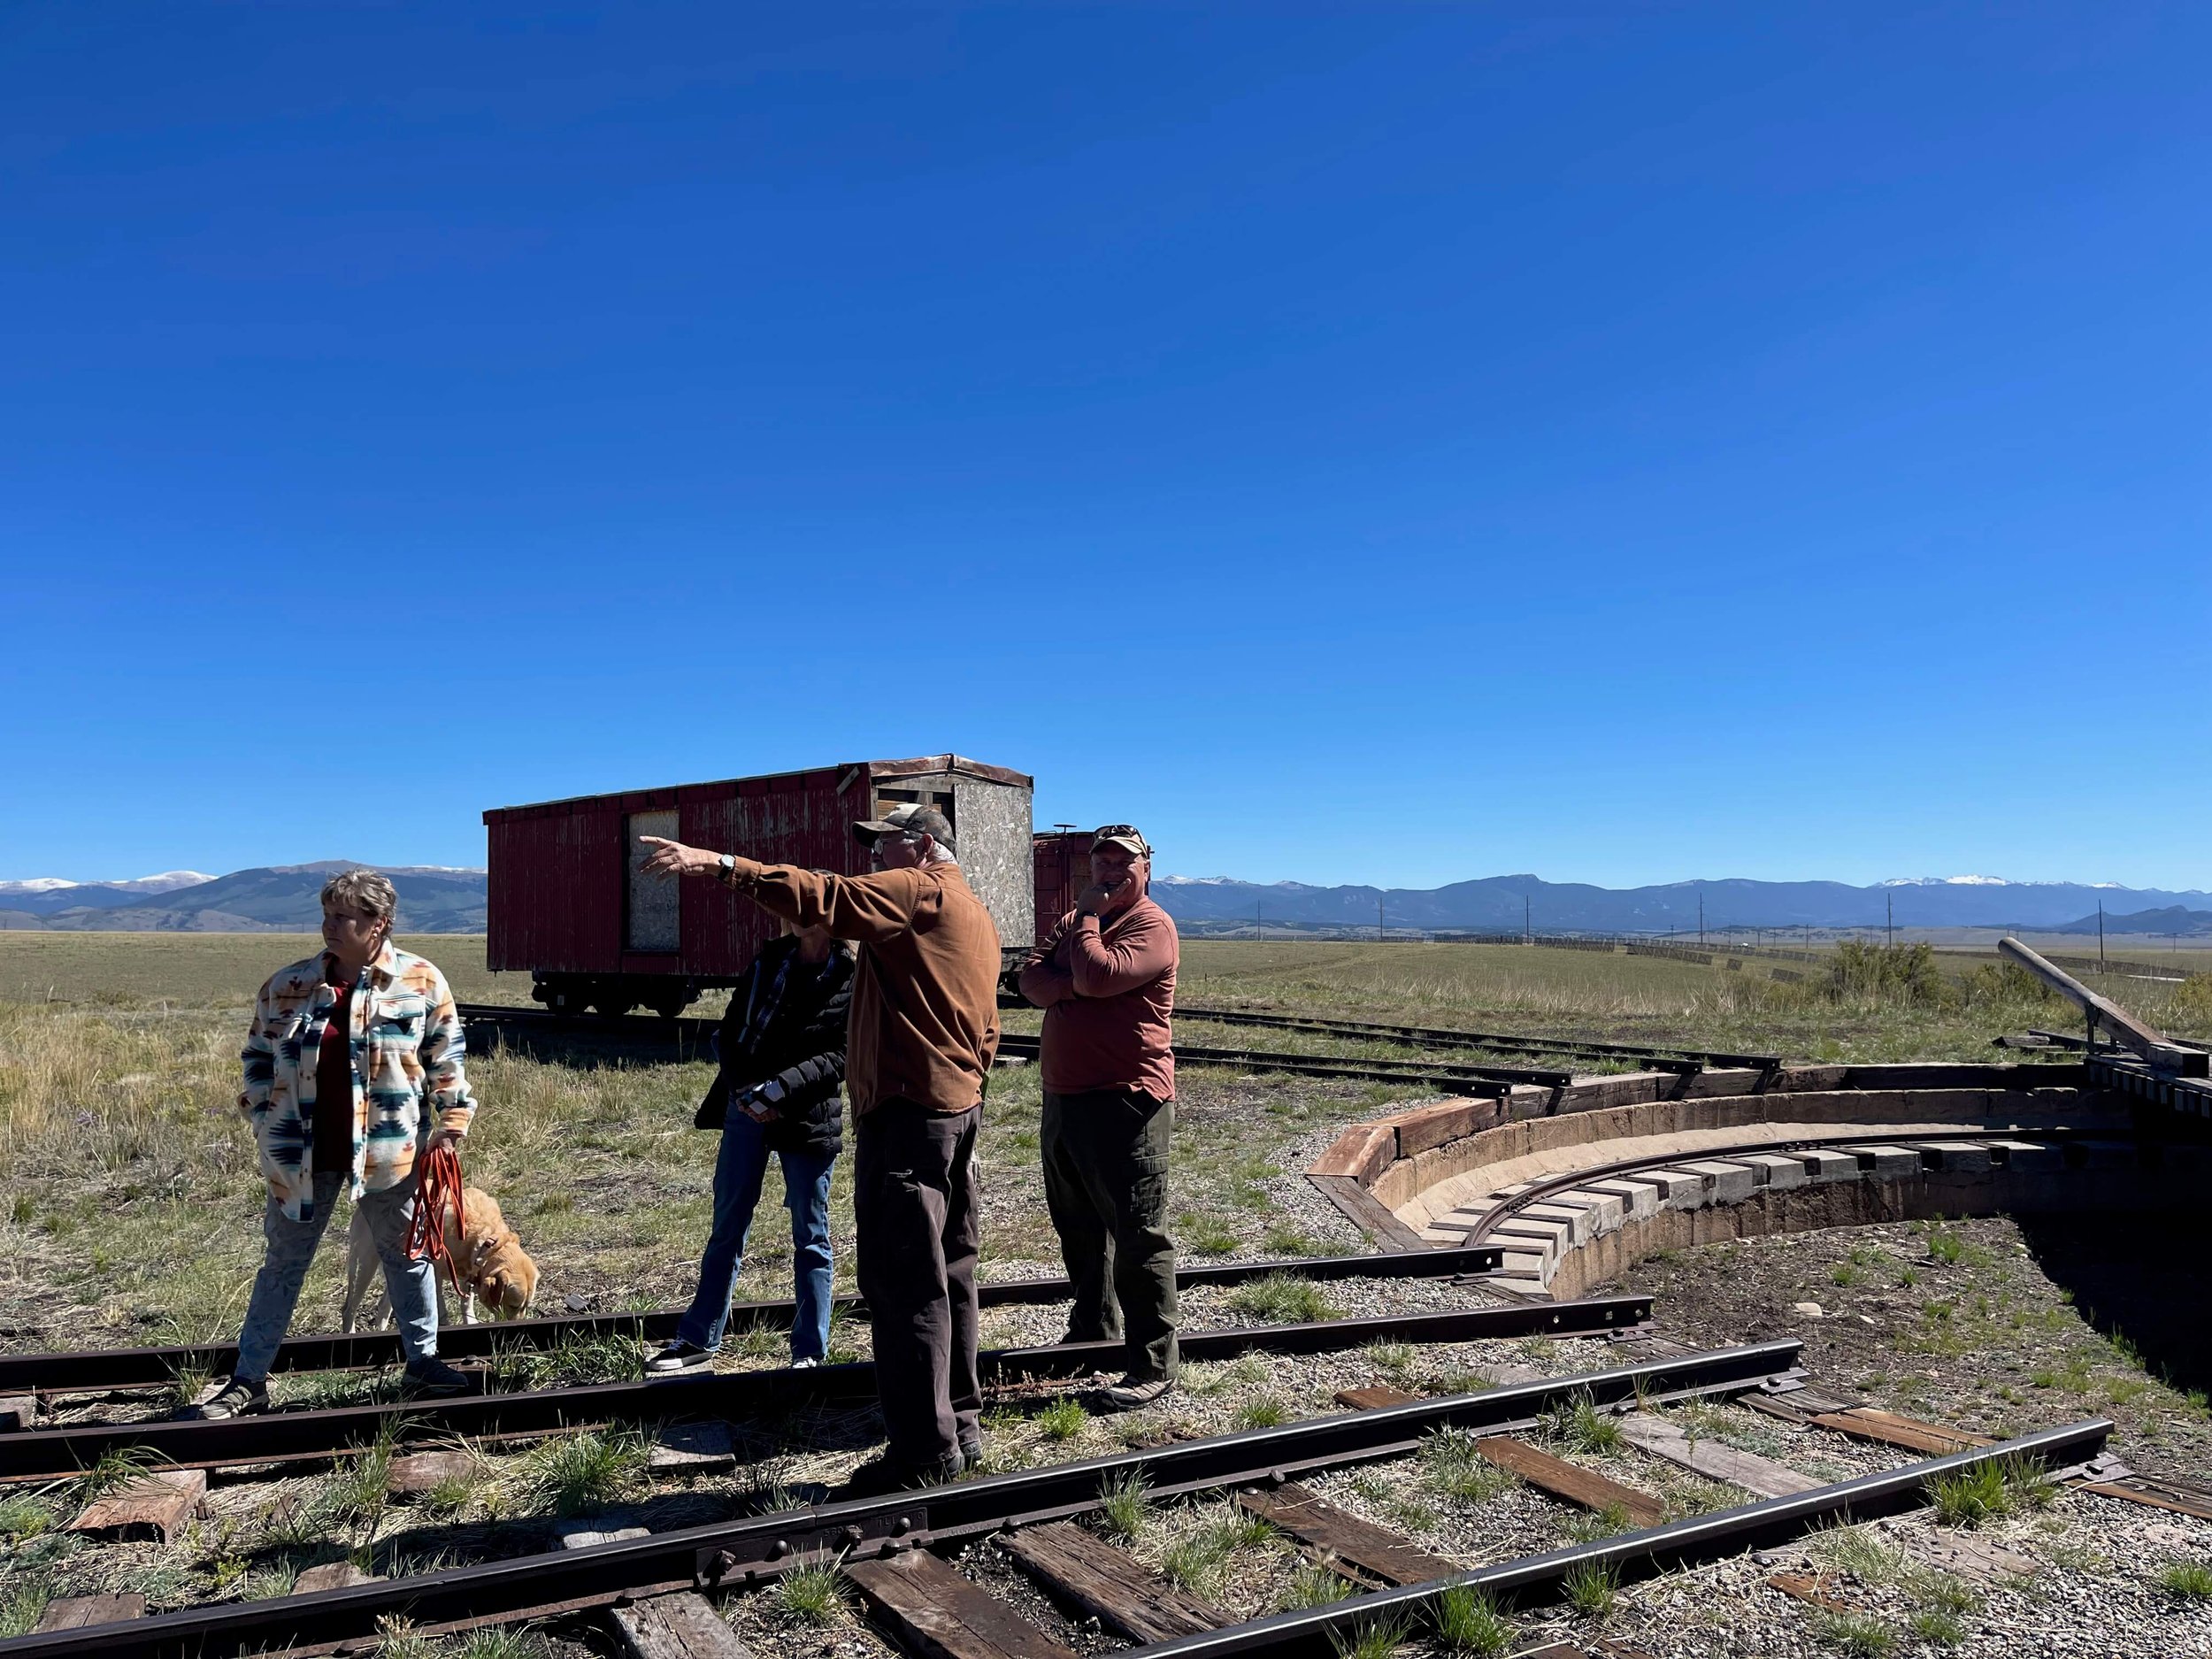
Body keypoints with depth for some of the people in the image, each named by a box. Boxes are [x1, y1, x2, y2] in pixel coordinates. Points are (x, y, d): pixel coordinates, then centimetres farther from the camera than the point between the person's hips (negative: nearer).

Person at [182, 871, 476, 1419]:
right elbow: (258, 1055, 10)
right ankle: (248, 1381, 25)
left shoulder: (422, 981, -7)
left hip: (389, 1150, -1)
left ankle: (423, 1361, 29)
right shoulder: (287, 985, -1)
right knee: (283, 1265, 13)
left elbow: (446, 1060, 0)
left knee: (406, 1255, 13)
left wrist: (451, 1124, -2)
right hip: (302, 1154, 2)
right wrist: (264, 1120, 2)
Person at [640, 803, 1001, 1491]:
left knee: (903, 1282, -5)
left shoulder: (916, 891, -9)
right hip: (961, 1107, 10)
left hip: (907, 1112, -10)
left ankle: (924, 1448, 0)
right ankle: (959, 1424, 24)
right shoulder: (978, 916, 19)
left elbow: (821, 898, -24)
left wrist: (721, 864, -26)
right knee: (948, 1274, 16)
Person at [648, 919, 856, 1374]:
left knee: (810, 1236, 6)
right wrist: (744, 1089, -6)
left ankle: (809, 1353, 16)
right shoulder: (769, 961, 5)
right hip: (746, 1110, 4)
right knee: (727, 1228, 14)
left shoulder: (852, 978, -7)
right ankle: (699, 1339, 27)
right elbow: (730, 1031, 8)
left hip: (808, 1118, -4)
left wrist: (779, 1089, -21)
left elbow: (842, 1056, -12)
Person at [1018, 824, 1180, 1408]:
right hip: (1064, 1097, 9)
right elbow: (1032, 977, 4)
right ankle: (1092, 1330, 37)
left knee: (1137, 1235, -4)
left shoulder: (1151, 925, -9)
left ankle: (1154, 1365, 3)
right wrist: (1070, 986, -14)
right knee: (1078, 1227, 20)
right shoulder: (1076, 921, 17)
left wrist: (1087, 917, -10)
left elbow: (1098, 975, -24)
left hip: (1125, 1102, -9)